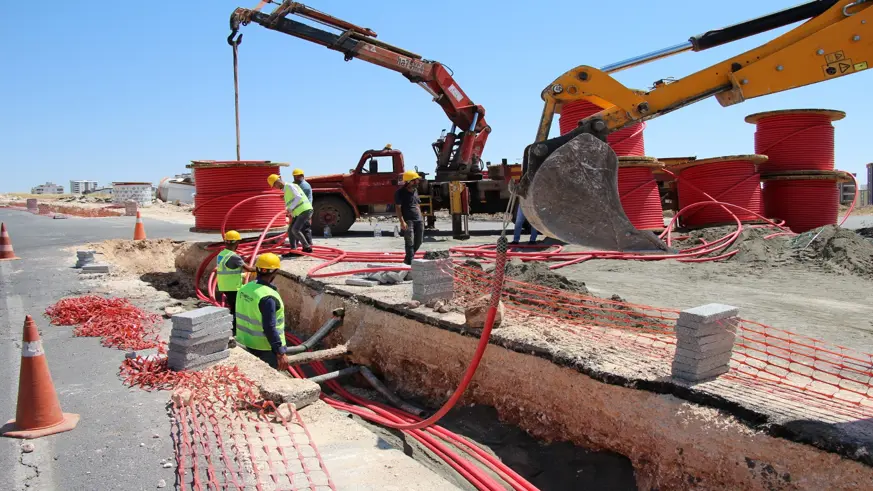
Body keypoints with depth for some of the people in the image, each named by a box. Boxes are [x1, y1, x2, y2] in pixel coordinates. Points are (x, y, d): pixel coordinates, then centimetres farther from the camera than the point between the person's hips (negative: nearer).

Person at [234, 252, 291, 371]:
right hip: (266, 348, -8)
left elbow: (241, 317, 8)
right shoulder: (268, 297, -26)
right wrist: (280, 354, -22)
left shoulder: (245, 288, -1)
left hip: (245, 344, 8)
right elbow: (269, 328, -27)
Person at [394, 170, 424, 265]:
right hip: (408, 220, -8)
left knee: (419, 241, 10)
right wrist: (402, 222, -20)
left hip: (418, 220, 8)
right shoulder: (400, 192, -7)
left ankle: (408, 259, 25)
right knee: (410, 242, -9)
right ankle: (410, 261, -5)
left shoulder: (415, 190, 16)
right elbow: (398, 208, -11)